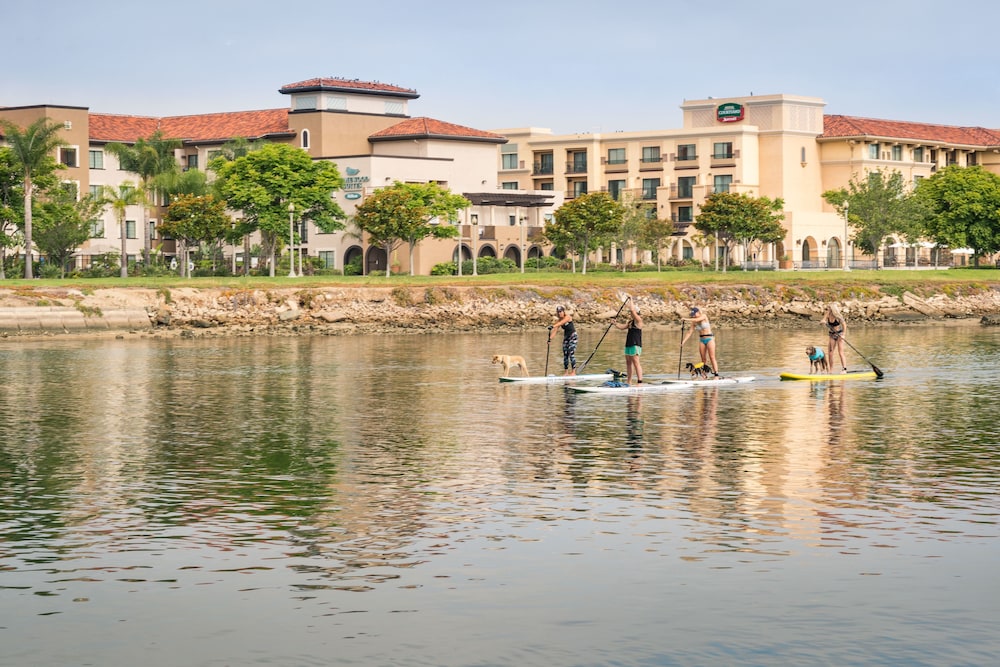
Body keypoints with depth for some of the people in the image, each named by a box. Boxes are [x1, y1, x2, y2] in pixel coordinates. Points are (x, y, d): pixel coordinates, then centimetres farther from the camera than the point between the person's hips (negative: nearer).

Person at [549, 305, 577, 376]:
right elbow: (555, 330, -9)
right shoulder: (559, 320, 0)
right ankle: (566, 372, 8)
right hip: (566, 336, 7)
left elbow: (561, 323, -36)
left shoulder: (567, 317, -17)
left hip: (573, 336, -7)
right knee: (565, 354, 3)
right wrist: (550, 338, -24)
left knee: (571, 353, -14)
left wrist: (553, 326, -51)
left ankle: (573, 372, -11)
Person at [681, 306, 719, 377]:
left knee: (712, 357, -11)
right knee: (703, 359, 1)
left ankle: (716, 374, -13)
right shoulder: (694, 323, 4)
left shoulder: (704, 316, -9)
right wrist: (683, 341, -8)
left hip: (709, 338, -5)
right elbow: (690, 332, 1)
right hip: (701, 340, 5)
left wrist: (686, 319, -29)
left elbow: (697, 320, -28)